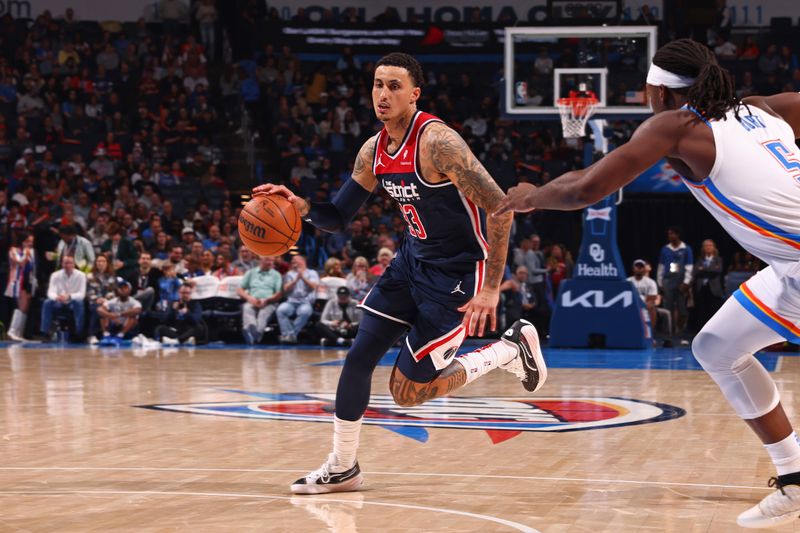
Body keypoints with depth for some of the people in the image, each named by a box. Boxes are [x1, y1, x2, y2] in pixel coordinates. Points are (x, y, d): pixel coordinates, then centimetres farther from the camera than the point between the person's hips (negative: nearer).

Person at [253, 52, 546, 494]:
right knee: (359, 355, 2)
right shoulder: (373, 151, 1)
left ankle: (512, 349, 11)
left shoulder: (436, 142, -25)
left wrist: (490, 289, -29)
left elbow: (500, 208, -28)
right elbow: (337, 217, 10)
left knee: (408, 391, -6)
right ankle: (342, 467, 16)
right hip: (413, 259, 8)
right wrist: (302, 206, -13)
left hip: (459, 270, -8)